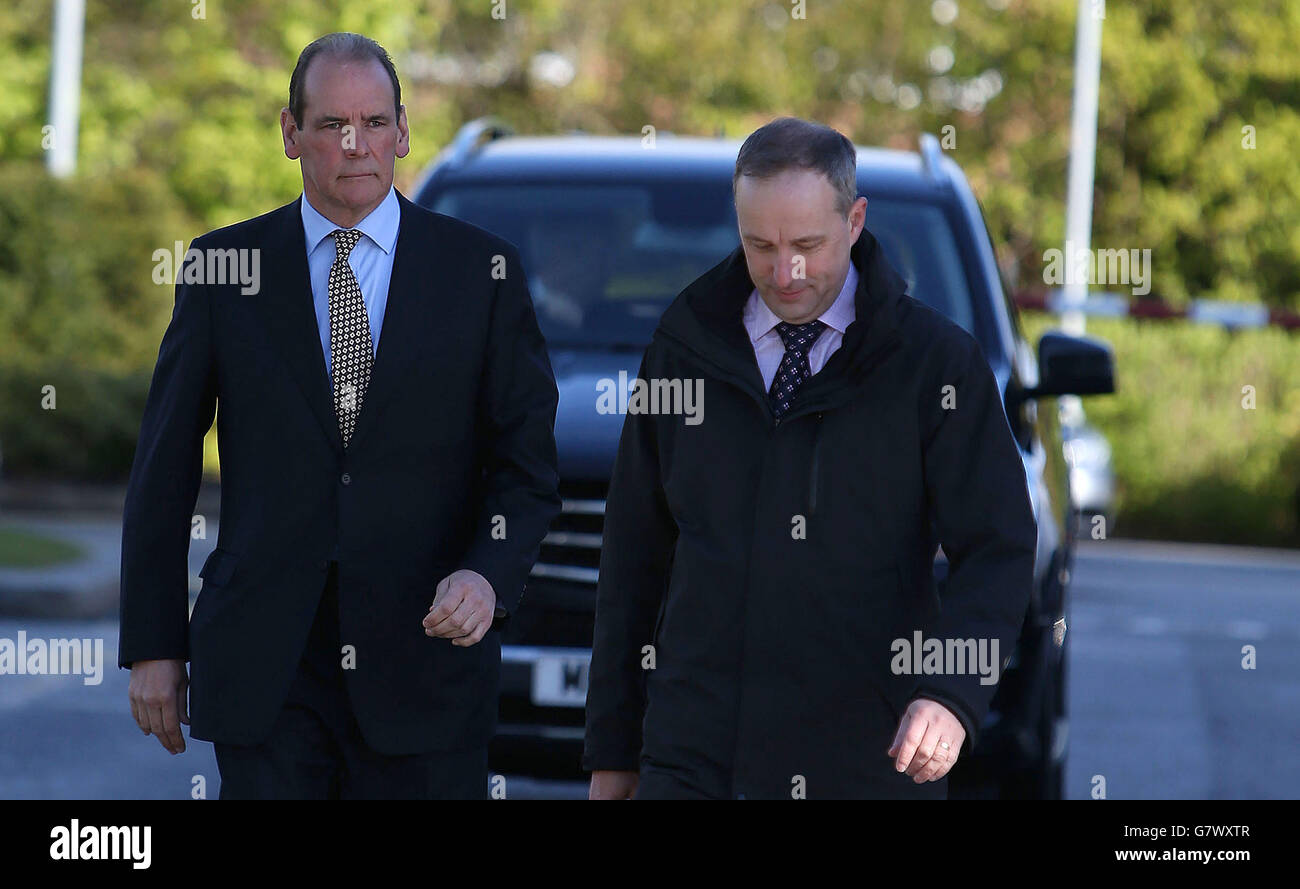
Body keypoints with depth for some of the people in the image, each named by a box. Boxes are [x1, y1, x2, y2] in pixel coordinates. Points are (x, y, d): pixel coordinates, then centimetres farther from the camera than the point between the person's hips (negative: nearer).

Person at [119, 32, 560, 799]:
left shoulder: (481, 269, 4)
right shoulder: (222, 268, 5)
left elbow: (527, 463, 4)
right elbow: (164, 469, 8)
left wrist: (489, 575, -16)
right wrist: (153, 646, 5)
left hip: (426, 647, 0)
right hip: (264, 666, 0)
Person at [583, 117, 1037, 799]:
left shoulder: (938, 362, 1)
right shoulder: (685, 349, 9)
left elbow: (999, 550, -5)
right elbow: (634, 560, 13)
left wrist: (951, 693, -24)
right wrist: (611, 750, 10)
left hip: (866, 765, -2)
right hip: (691, 761, 2)